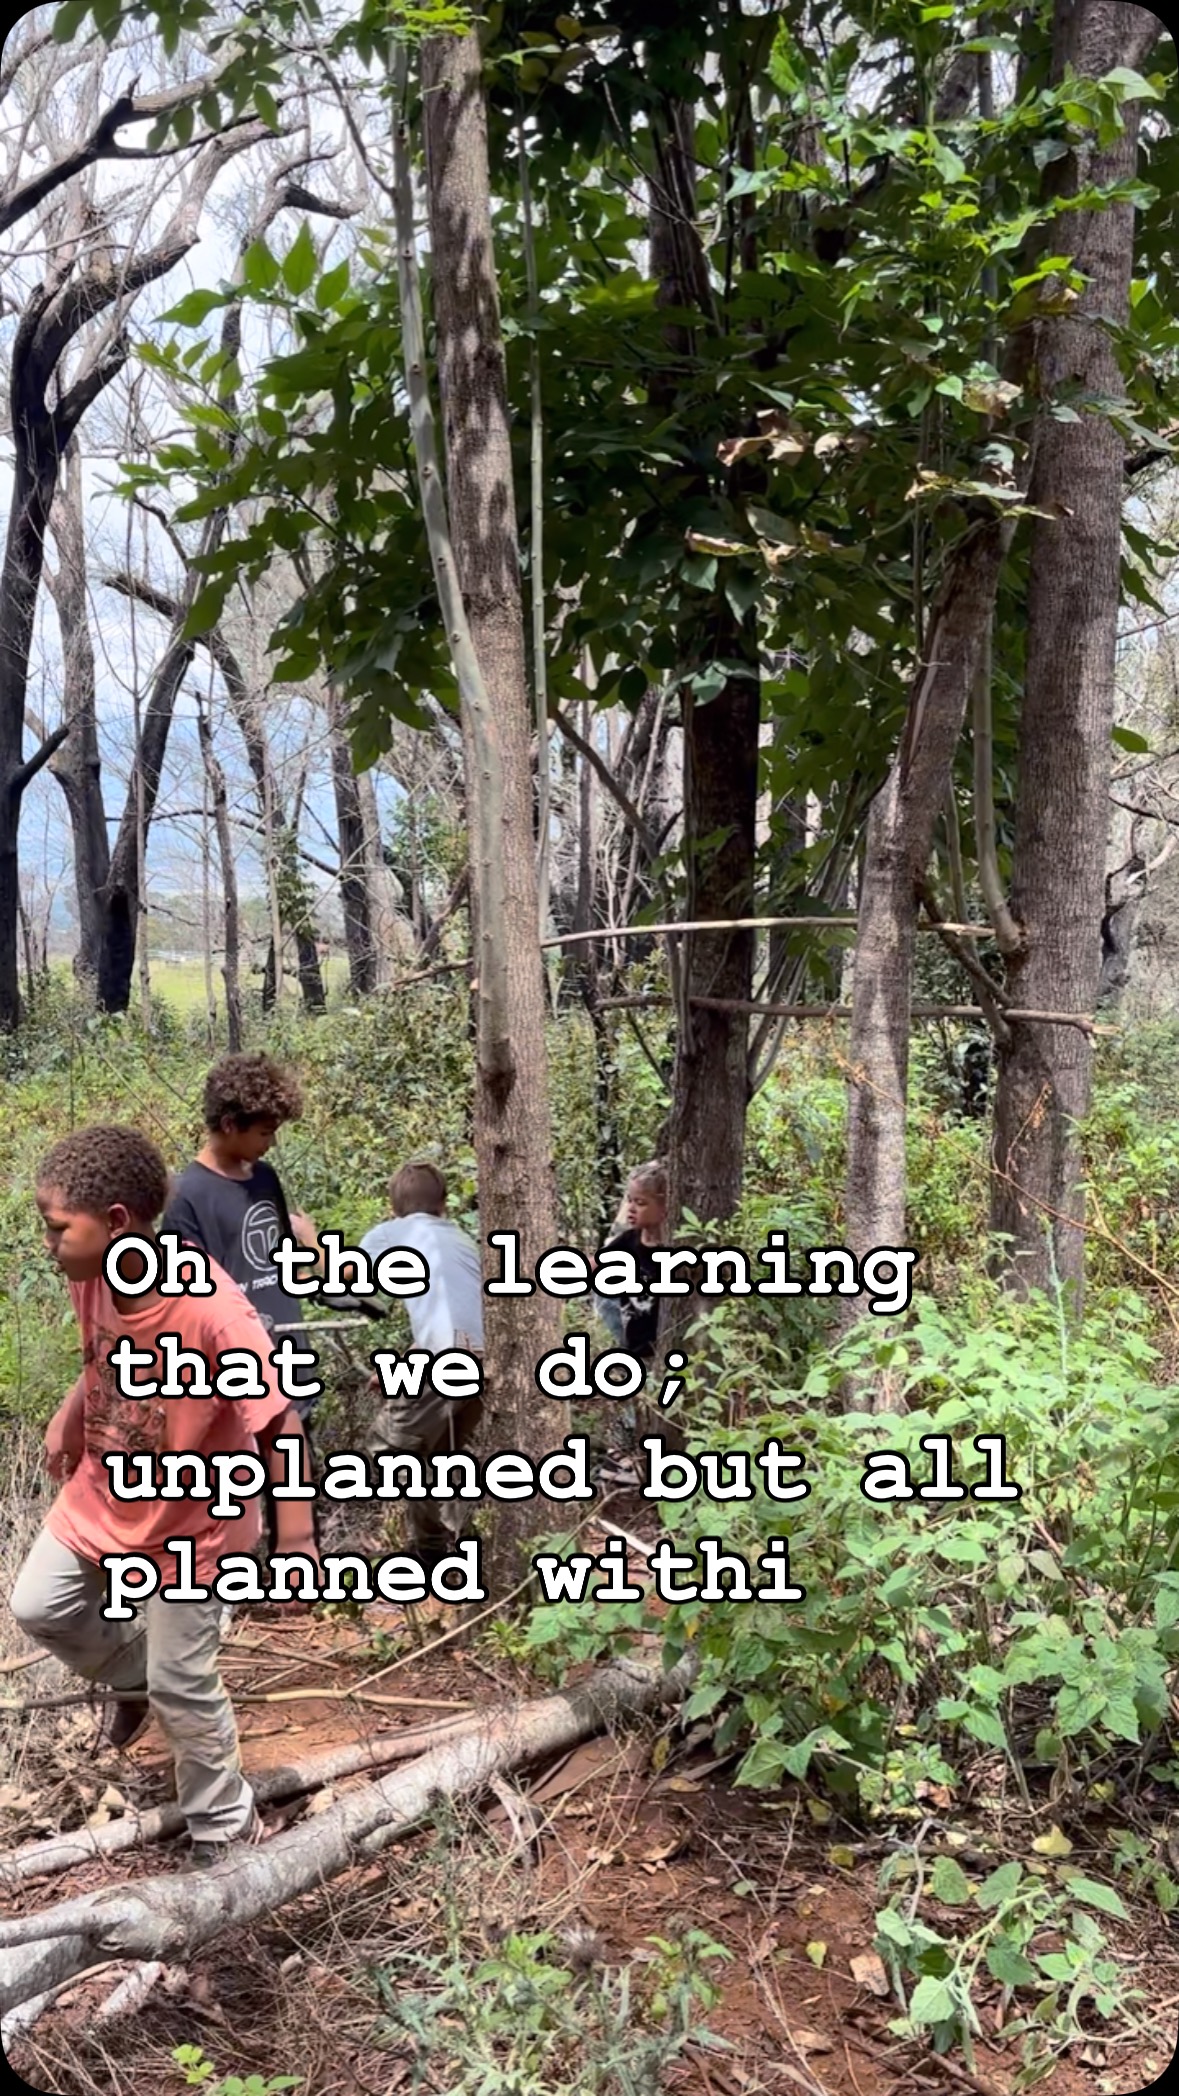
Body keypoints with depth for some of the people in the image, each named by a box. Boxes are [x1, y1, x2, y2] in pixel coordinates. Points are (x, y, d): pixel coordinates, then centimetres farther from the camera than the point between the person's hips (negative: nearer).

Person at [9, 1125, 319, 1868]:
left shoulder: (211, 1309, -37)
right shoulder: (92, 1274, -15)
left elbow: (280, 1422, -33)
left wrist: (296, 1541, -30)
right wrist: (68, 1420, 12)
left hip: (189, 1526, -6)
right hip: (101, 1495, 6)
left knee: (183, 1690, 7)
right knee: (38, 1608, 20)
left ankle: (225, 1829, 33)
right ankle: (132, 1675, 48)